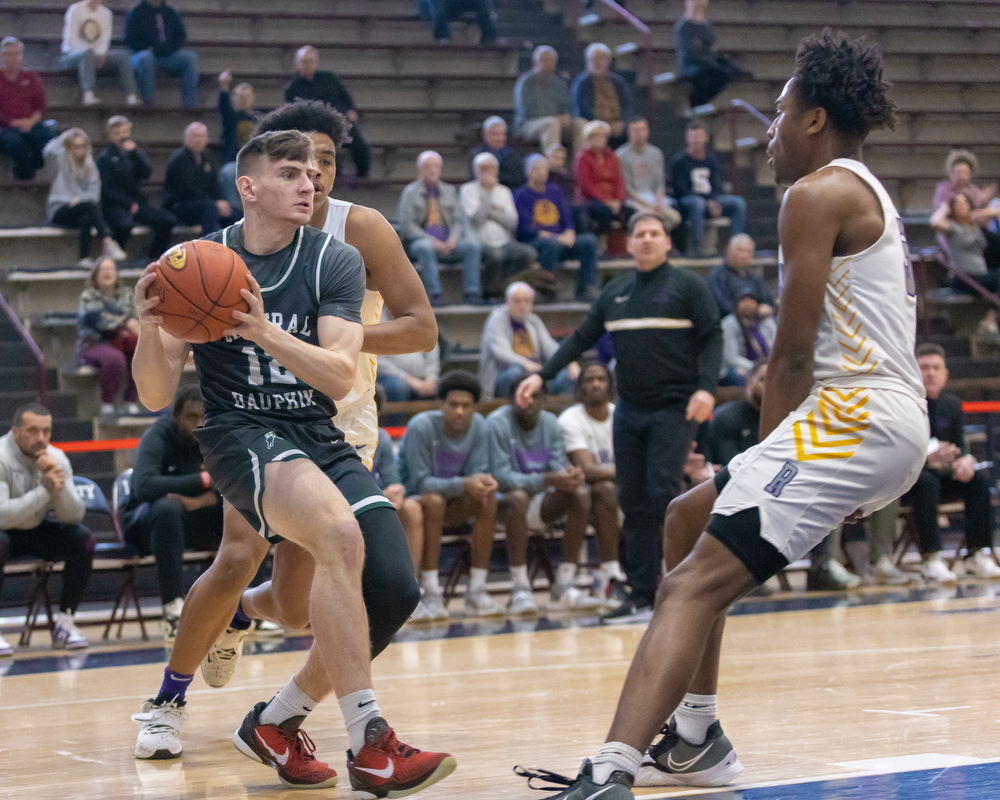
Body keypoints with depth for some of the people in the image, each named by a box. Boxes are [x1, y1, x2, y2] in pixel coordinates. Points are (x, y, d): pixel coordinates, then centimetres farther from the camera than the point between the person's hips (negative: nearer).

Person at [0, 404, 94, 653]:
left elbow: (74, 516, -11)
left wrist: (59, 486, -29)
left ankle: (64, 620, -10)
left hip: (37, 531, 5)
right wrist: (44, 491, -36)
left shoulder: (57, 459, -6)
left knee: (83, 539, -19)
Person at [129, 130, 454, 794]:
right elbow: (157, 397, -3)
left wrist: (265, 332, -30)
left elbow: (341, 377, -14)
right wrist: (149, 328, -23)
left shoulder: (336, 260, 0)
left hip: (319, 436, 4)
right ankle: (370, 745, -35)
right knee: (338, 531, -33)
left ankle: (277, 721, 14)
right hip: (240, 434, -4)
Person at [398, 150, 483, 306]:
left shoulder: (449, 191, 18)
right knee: (425, 248, -39)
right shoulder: (410, 192, 5)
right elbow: (406, 224, -5)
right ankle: (435, 294, -40)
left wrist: (453, 239, -10)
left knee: (473, 246, -24)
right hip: (420, 241, -4)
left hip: (447, 244, 4)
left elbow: (459, 220, 13)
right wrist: (432, 241, -17)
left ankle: (471, 292, -28)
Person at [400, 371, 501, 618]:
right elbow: (420, 482, -23)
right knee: (434, 501, -38)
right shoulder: (422, 426, -21)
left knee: (487, 498, -25)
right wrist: (464, 484, -37)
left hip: (453, 507, 5)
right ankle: (431, 595, -36)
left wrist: (483, 481, -31)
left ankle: (477, 591, -23)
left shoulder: (477, 425, -5)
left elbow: (477, 472, -5)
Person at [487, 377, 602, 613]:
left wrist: (569, 474, -26)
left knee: (581, 494, -20)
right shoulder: (498, 423, -12)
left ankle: (564, 586, -21)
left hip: (539, 506, 6)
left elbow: (557, 466, 0)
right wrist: (547, 480, -31)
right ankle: (520, 589, -36)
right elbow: (501, 477, -20)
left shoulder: (550, 423, 6)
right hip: (504, 502, -6)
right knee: (519, 497, -39)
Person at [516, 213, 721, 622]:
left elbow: (712, 338, -4)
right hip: (630, 410, 5)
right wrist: (542, 374, 5)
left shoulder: (687, 285, -1)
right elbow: (582, 338, 15)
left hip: (675, 408, -5)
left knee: (663, 495, -15)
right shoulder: (614, 292, 13)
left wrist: (706, 388, -18)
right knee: (633, 502, 3)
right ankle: (641, 595, 8)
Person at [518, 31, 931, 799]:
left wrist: (769, 446, -1)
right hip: (897, 420, 10)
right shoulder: (870, 194, 24)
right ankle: (695, 738, 26)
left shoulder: (817, 193, -6)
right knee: (690, 521, 24)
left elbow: (794, 353, -11)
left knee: (695, 584, -22)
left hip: (857, 412, -10)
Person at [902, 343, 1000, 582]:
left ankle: (977, 554, -20)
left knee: (980, 479, -20)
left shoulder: (952, 404, 9)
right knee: (927, 481, -37)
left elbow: (960, 447, 9)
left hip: (942, 474, 6)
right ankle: (930, 560, -37)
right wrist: (928, 457, -35)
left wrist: (966, 460, -17)